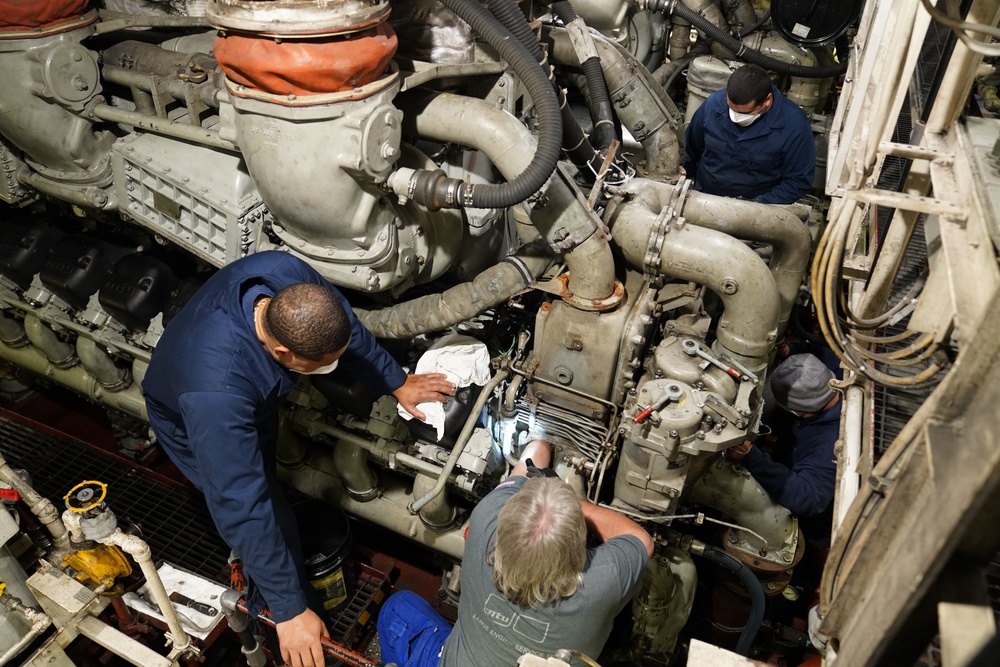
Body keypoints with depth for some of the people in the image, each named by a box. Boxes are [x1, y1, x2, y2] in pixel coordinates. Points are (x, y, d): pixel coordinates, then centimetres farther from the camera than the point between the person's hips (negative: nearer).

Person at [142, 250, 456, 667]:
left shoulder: (286, 274, -36)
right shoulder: (215, 390, -50)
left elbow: (346, 327, -15)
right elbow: (242, 507, -44)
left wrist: (397, 383, -4)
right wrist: (289, 610, -36)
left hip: (253, 398, 7)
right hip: (192, 424, -6)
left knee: (265, 481, 27)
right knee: (275, 525, -3)